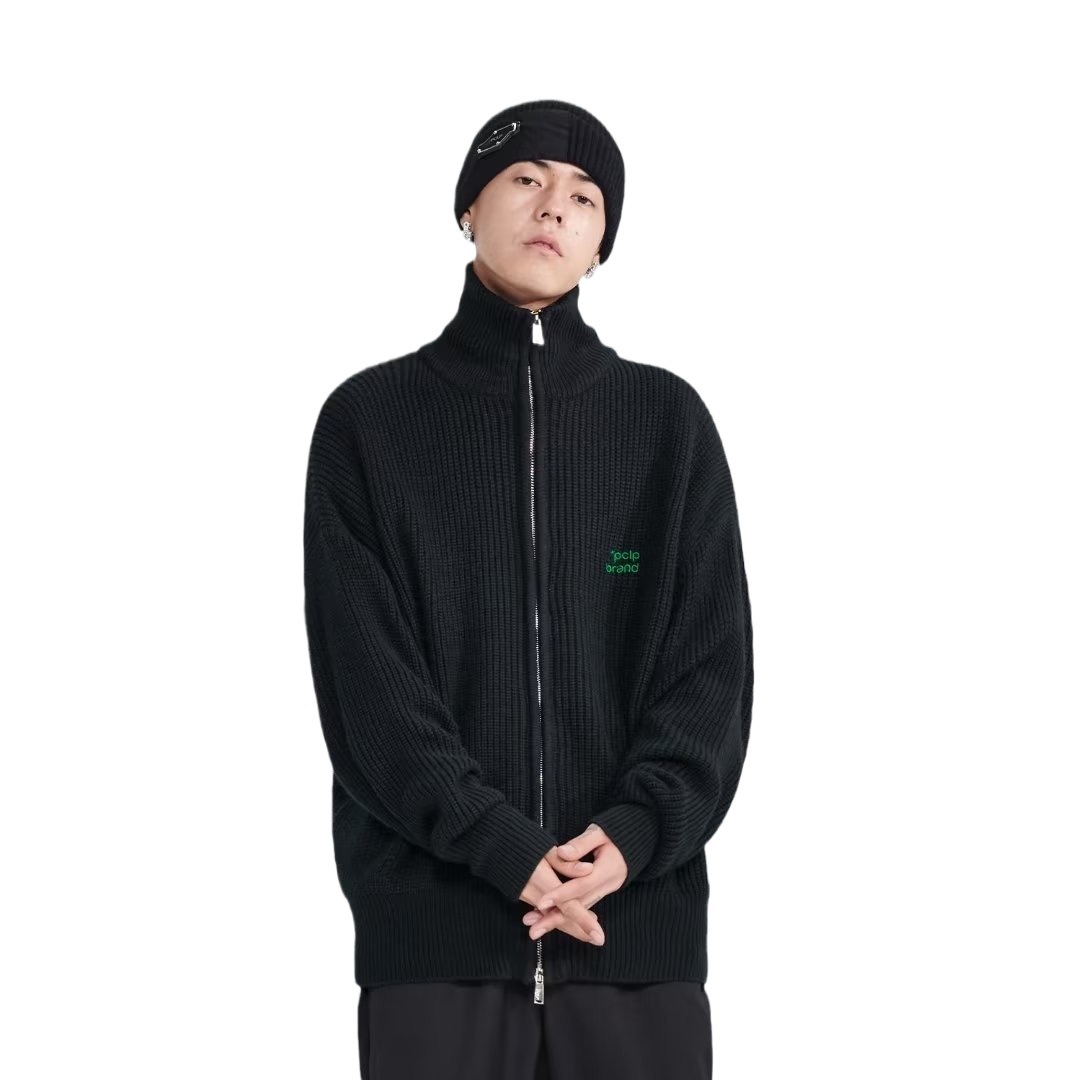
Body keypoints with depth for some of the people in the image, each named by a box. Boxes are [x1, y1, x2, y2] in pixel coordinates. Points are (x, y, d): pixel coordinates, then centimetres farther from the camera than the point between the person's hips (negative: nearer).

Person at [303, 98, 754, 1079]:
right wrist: (509, 855, -15)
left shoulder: (669, 420, 9)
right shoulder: (370, 419, 5)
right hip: (433, 922, -1)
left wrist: (634, 835, -14)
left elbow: (713, 662, 2)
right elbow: (365, 674, -4)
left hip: (640, 919, 1)